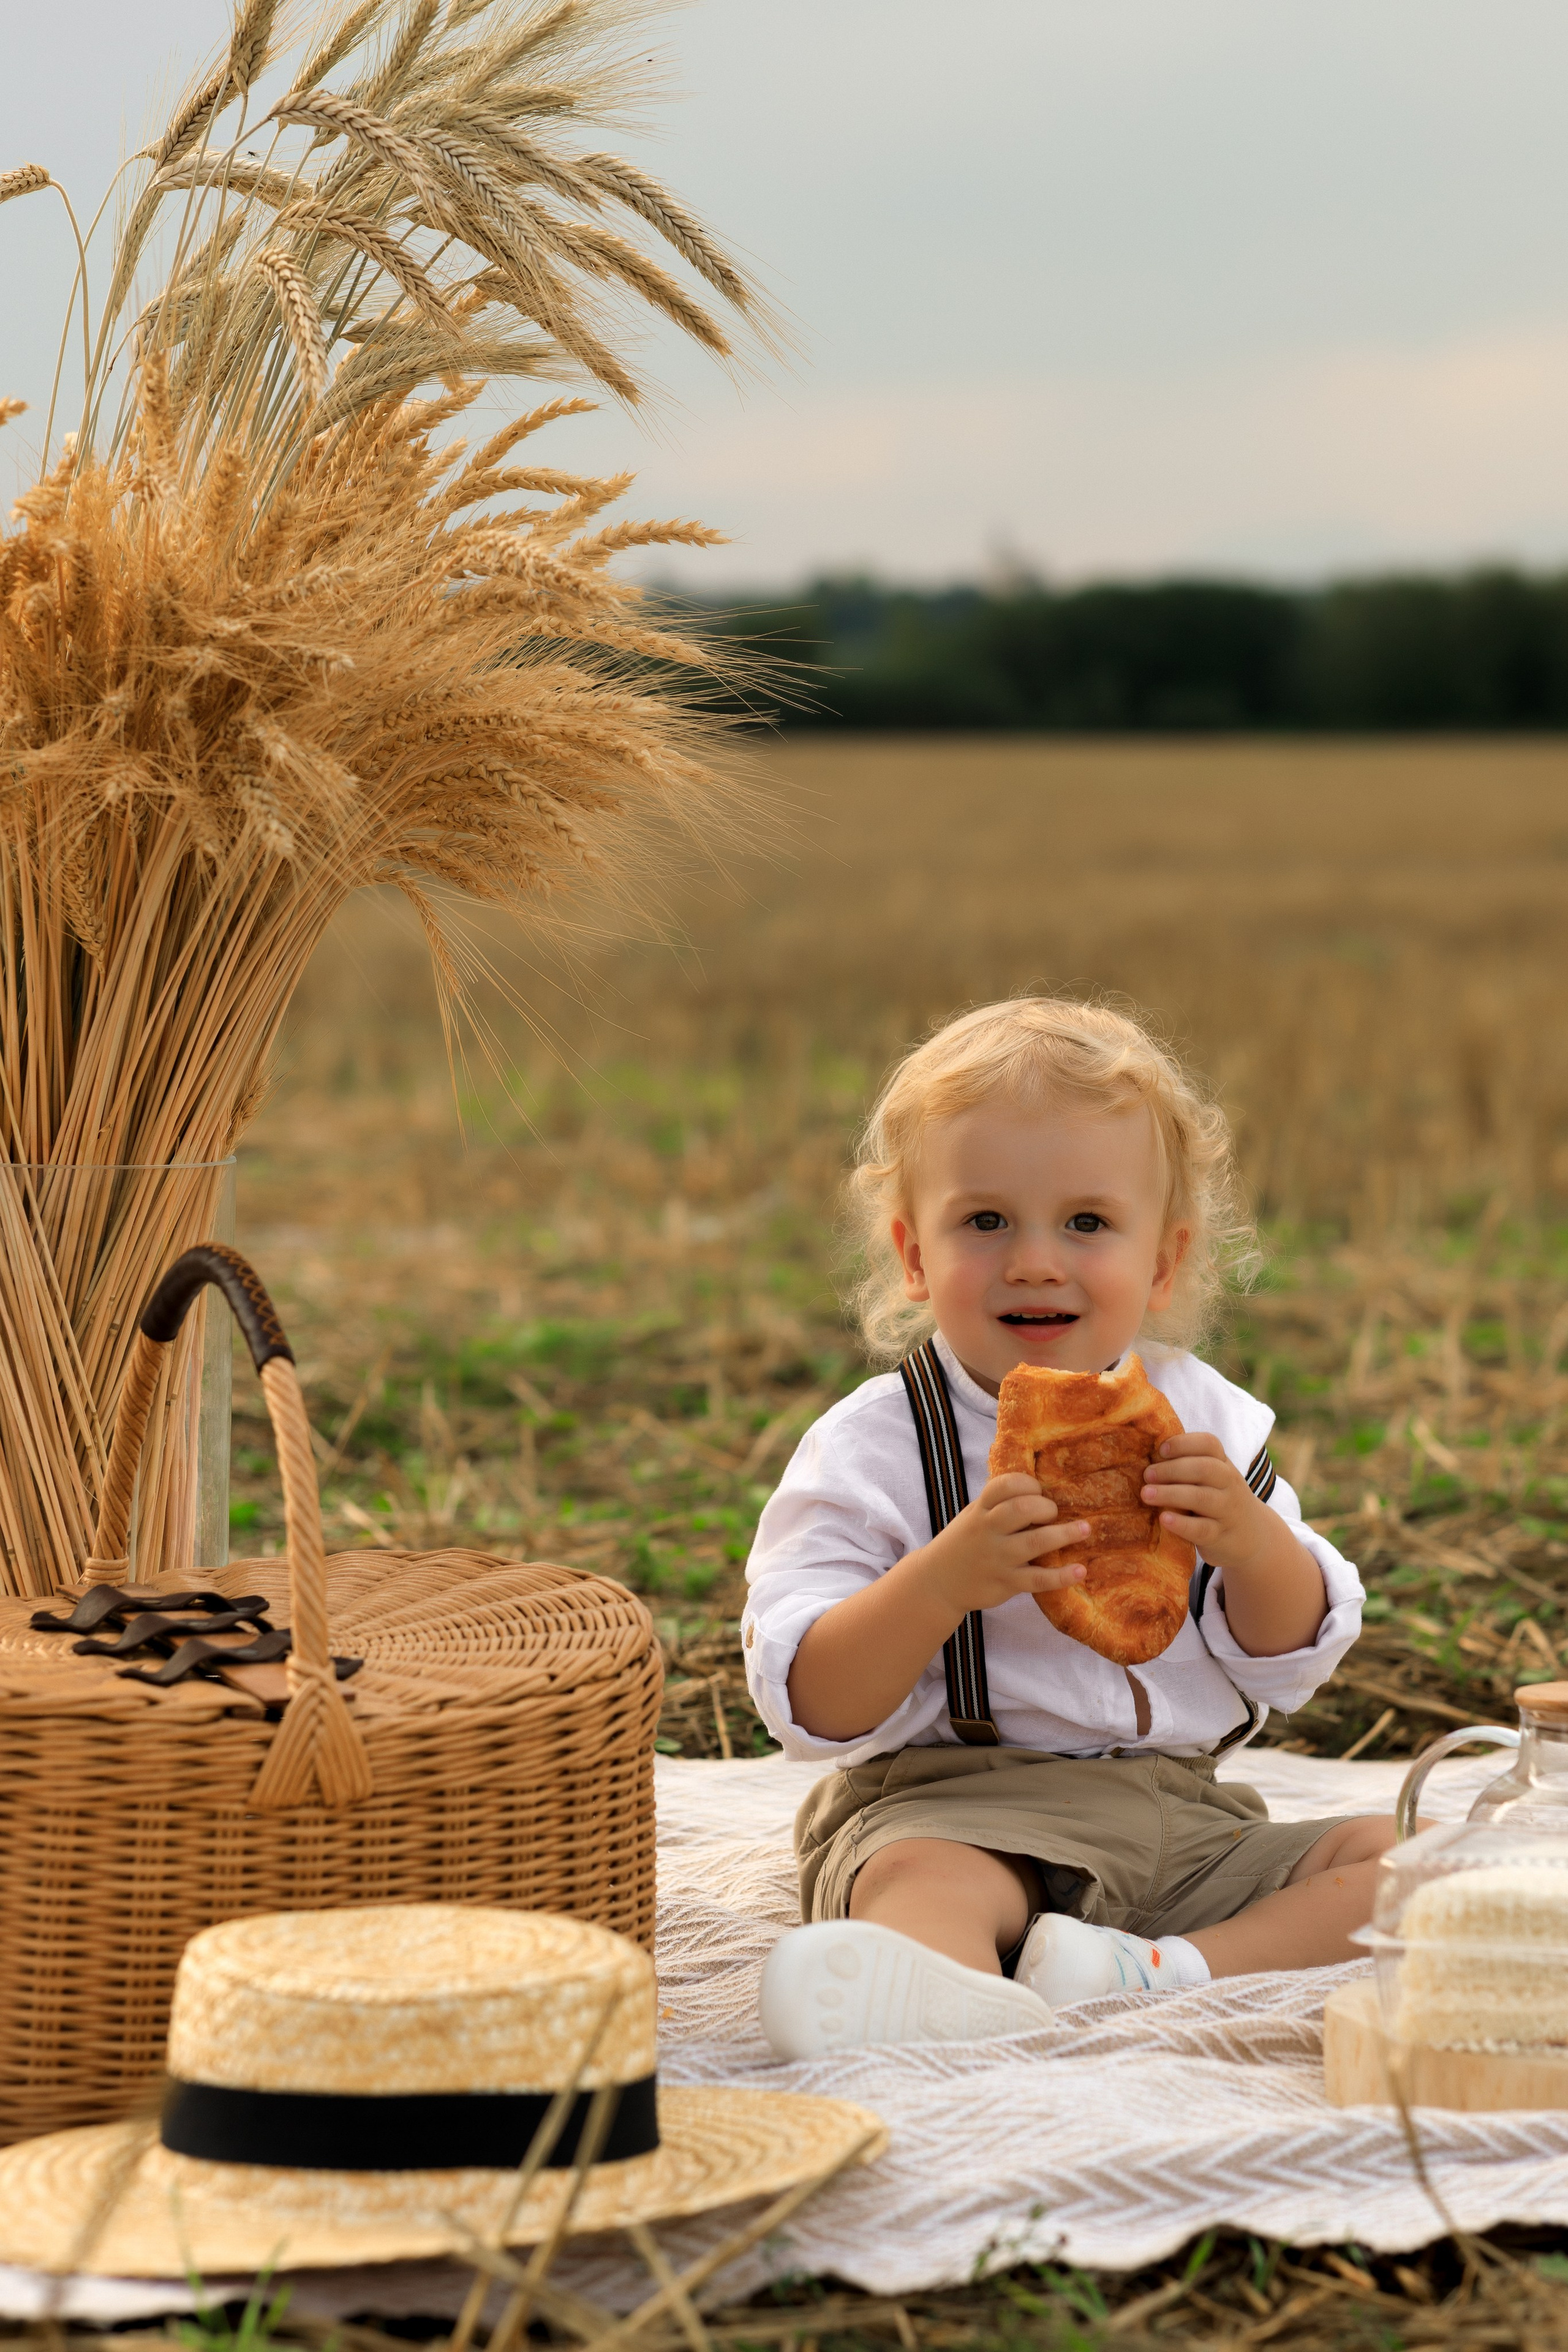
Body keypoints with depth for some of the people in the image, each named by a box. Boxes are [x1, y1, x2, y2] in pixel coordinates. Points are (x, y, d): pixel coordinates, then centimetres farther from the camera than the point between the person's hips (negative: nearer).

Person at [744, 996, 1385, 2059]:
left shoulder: (1204, 1418, 7)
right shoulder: (871, 1451, -5)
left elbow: (1296, 1659, 9)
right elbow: (811, 1708, -12)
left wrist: (1249, 1540, -13)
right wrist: (947, 1580, -28)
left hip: (1179, 1814, 5)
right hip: (951, 1808, -5)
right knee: (921, 1879, -36)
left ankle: (1170, 1971, -34)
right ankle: (972, 2005, -69)